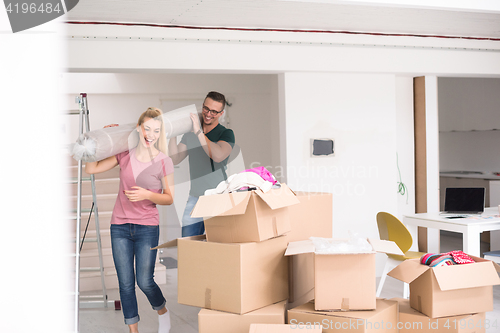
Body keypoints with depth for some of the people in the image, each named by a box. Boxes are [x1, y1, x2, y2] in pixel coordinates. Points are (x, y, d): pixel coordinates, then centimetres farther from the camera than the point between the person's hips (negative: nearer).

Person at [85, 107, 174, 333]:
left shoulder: (164, 162, -6)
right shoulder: (125, 155, 0)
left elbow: (169, 198, -1)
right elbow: (91, 169, 3)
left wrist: (147, 195, -19)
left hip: (147, 228, -2)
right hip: (120, 226, 2)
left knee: (144, 281, -3)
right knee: (125, 283, 5)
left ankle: (163, 311, 29)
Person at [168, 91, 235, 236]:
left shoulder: (226, 134, -2)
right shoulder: (190, 134, 13)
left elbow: (218, 156, -22)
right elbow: (175, 159, 7)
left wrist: (198, 132, -21)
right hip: (194, 198, 4)